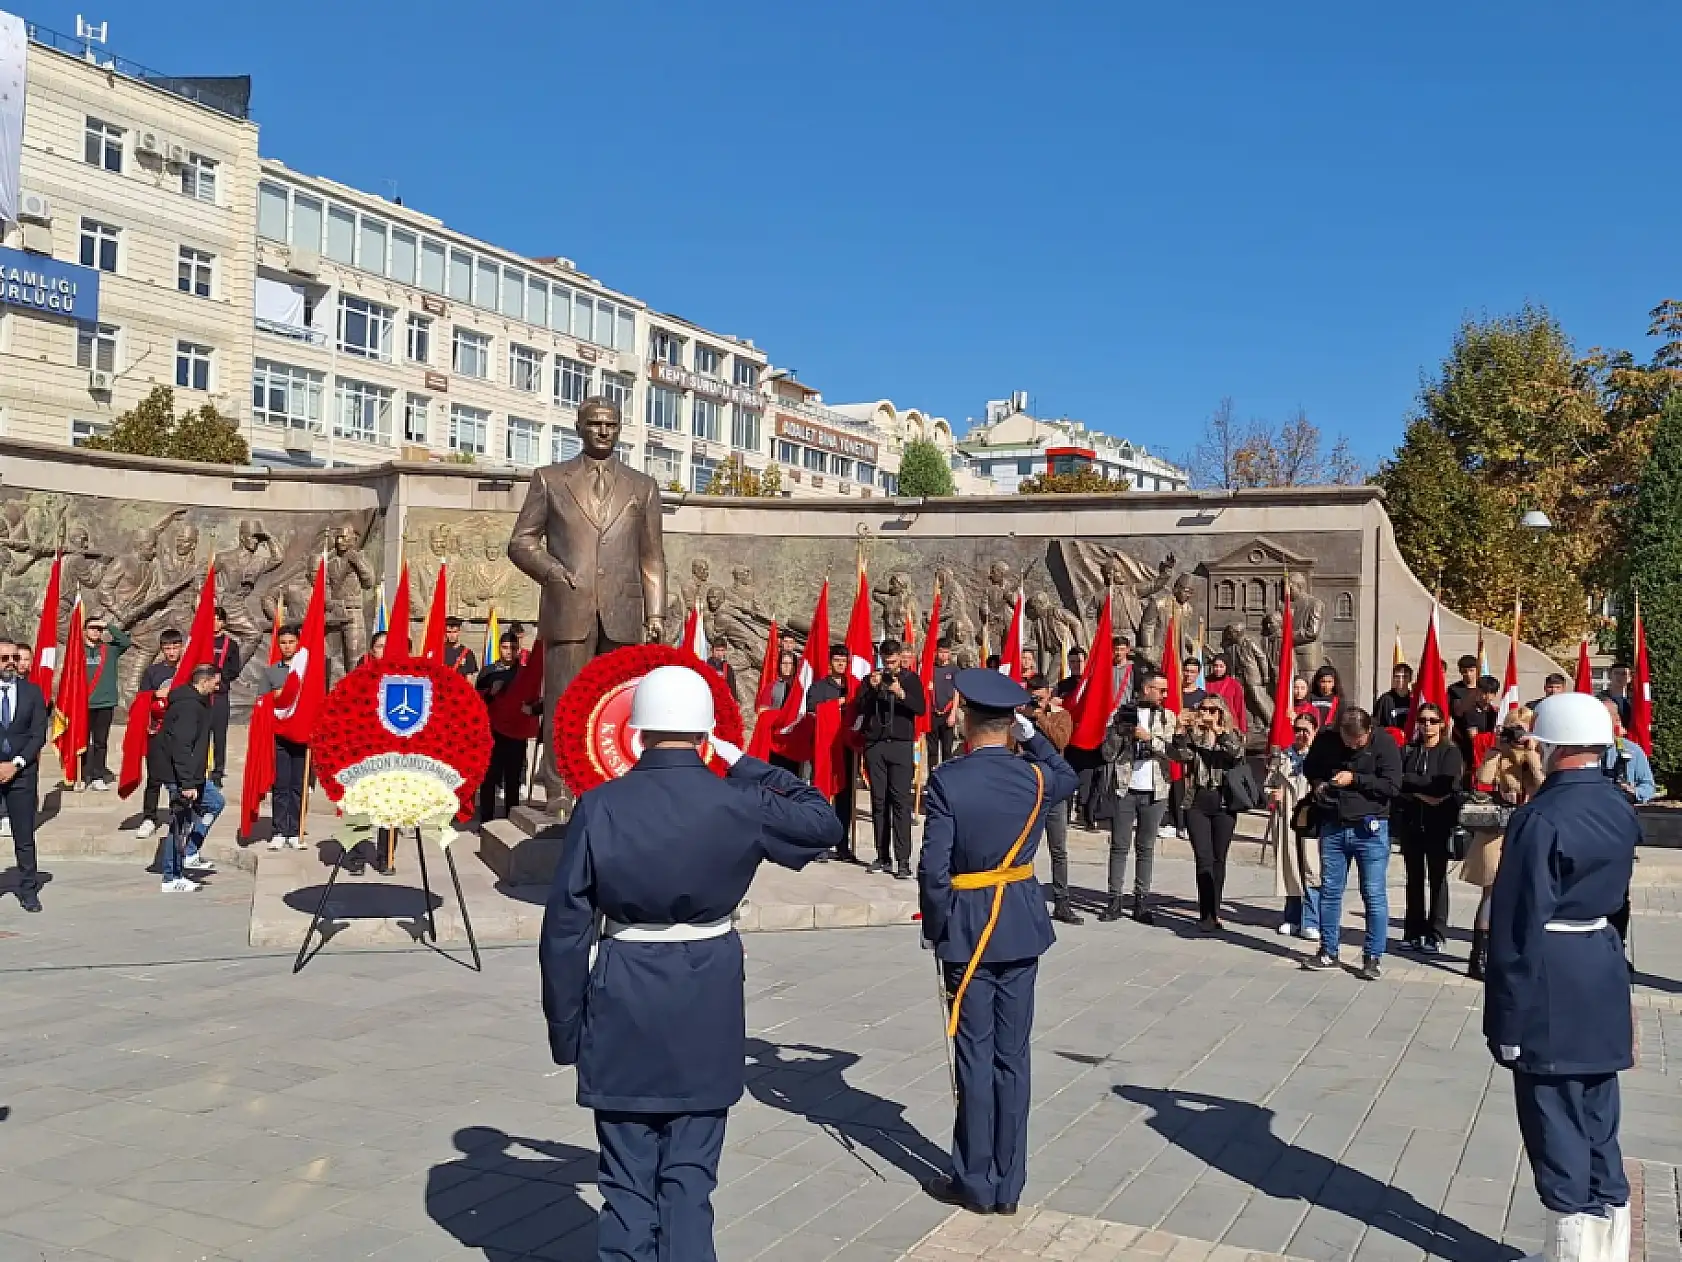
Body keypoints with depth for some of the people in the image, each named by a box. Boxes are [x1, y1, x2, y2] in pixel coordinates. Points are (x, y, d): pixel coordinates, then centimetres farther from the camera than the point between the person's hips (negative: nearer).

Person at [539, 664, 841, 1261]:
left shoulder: (599, 807, -9)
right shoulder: (737, 804, -9)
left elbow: (565, 926, -6)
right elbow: (823, 822, 10)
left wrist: (564, 1025, 4)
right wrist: (744, 764, 9)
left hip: (623, 1003, 0)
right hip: (707, 1004, 1)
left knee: (628, 1179, 11)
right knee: (689, 1177, 12)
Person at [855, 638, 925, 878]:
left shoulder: (910, 679, 8)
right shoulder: (871, 678, 12)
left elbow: (920, 709, -3)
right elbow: (858, 709, 4)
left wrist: (901, 694, -18)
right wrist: (871, 688, -10)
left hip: (900, 744, -2)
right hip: (874, 744, 2)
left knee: (901, 801, -8)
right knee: (878, 800, 3)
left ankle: (903, 860, -11)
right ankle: (883, 856, 9)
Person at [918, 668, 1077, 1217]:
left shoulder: (947, 780, -15)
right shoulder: (1035, 777, -4)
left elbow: (933, 866, -16)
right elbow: (1069, 777, 22)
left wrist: (935, 928, -3)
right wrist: (1033, 736, 14)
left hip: (968, 925, -3)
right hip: (1023, 924, 4)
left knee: (976, 1055, 5)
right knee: (1013, 1055, 10)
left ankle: (977, 1183, 14)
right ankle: (1008, 1183, 18)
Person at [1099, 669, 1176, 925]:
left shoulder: (1168, 717, 8)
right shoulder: (1121, 714, 3)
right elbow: (1107, 754, 0)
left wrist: (1150, 737, -11)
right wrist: (1118, 730, -13)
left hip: (1155, 791, 1)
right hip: (1124, 789, -1)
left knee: (1146, 848, 6)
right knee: (1119, 846, 2)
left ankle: (1141, 901, 11)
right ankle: (1115, 901, 6)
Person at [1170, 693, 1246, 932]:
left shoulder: (1231, 736, 6)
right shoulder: (1191, 735, 5)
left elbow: (1238, 752, -15)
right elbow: (1176, 755, -11)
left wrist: (1219, 731, -26)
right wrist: (1179, 731, -24)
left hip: (1223, 805, 1)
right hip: (1196, 804, -1)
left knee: (1218, 860, 7)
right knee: (1204, 859, -8)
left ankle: (1212, 912, 18)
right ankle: (1208, 914, -7)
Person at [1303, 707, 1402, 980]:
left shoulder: (1384, 742, -11)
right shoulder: (1326, 739, -1)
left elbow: (1392, 785, -15)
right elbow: (1309, 767, 15)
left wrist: (1355, 779, -19)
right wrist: (1316, 783, -5)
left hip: (1370, 829, -3)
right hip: (1333, 826, 4)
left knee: (1374, 894, 0)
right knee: (1330, 890, 10)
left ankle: (1373, 957, 9)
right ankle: (1328, 952, 21)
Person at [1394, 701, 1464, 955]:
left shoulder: (1450, 752, 1)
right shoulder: (1408, 751, 11)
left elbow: (1445, 786, -12)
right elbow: (1396, 783, 1)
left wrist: (1410, 781, -9)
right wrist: (1422, 794, -13)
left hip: (1438, 823, -3)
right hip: (1410, 821, 3)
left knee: (1437, 878, 1)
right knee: (1414, 878, 8)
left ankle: (1437, 935, 5)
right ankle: (1414, 932, 13)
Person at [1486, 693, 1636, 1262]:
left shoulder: (1542, 816, -19)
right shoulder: (1620, 809, 4)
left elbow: (1518, 924, -18)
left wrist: (1507, 1016, -13)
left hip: (1552, 983, -8)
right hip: (1603, 972, 8)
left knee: (1556, 1128, 4)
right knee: (1598, 1125, 16)